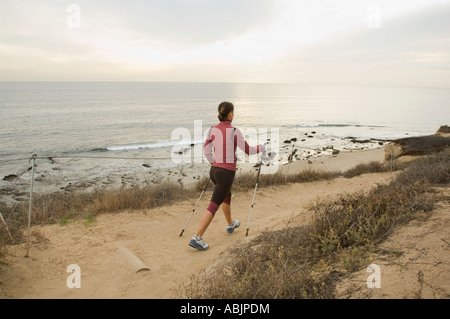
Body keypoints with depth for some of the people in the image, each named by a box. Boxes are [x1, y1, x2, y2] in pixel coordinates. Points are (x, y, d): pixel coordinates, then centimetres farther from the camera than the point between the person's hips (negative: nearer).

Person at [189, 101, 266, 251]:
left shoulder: (212, 130, 0)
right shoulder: (235, 132, -14)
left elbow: (206, 152, 5)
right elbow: (248, 150, -3)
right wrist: (262, 147, 17)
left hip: (214, 171, 7)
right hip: (226, 173, -7)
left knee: (227, 196, 31)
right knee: (213, 206, -4)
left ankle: (230, 224, 50)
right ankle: (197, 238, -6)